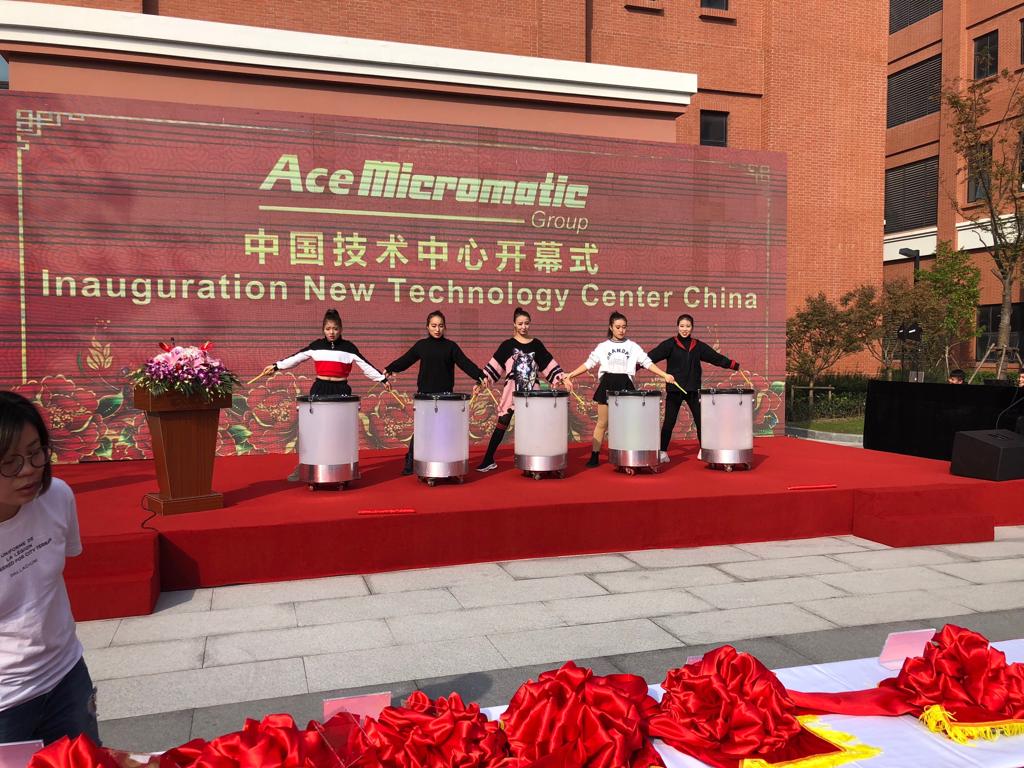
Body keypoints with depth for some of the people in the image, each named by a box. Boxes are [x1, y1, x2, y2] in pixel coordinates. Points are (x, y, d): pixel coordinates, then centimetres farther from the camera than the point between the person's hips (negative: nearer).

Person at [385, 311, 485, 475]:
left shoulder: (451, 346, 1)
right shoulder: (421, 345, 6)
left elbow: (465, 363, -6)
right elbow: (405, 360, 10)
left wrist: (480, 376, -19)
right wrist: (389, 369, 1)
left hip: (445, 395, 0)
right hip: (424, 394, 1)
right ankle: (410, 463, 10)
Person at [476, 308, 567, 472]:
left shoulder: (536, 344, 9)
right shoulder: (507, 345, 3)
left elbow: (549, 363, 9)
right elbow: (495, 365, -2)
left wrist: (562, 377, -1)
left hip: (531, 390, 2)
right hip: (512, 389, -2)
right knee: (502, 423, -4)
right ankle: (488, 460, 0)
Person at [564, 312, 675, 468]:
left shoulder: (633, 346, 7)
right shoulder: (603, 346, 6)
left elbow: (647, 363, 4)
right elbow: (589, 363, 4)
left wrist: (665, 375, -6)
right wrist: (570, 375, -5)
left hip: (625, 385, 0)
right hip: (607, 385, 0)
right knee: (602, 423, 3)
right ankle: (594, 456, 9)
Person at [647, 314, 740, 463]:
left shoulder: (698, 346, 9)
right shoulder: (670, 344, -2)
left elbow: (716, 357, 16)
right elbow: (652, 356, -13)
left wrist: (734, 365, 14)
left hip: (693, 390, 3)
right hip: (674, 390, -3)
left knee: (700, 420, 5)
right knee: (669, 422, -1)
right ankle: (662, 452, 12)